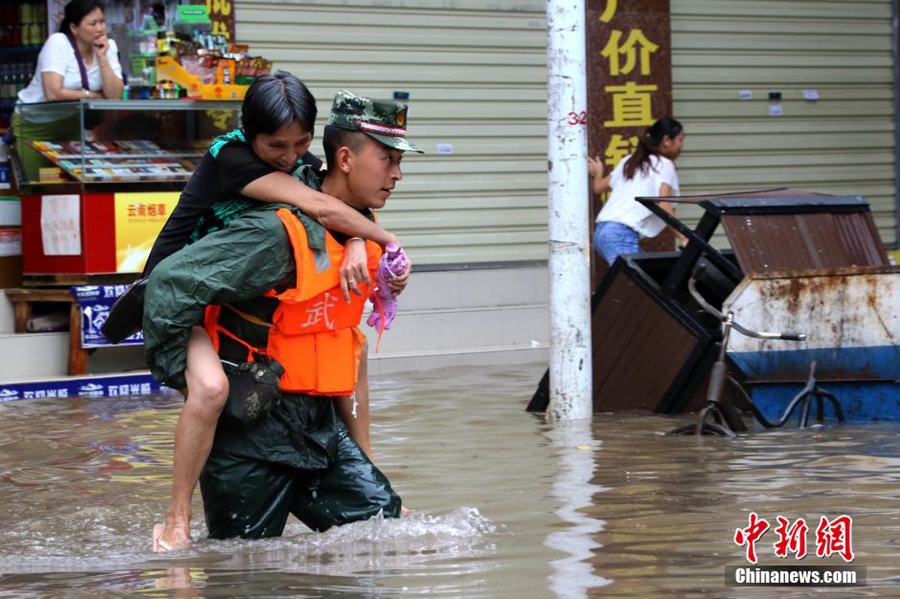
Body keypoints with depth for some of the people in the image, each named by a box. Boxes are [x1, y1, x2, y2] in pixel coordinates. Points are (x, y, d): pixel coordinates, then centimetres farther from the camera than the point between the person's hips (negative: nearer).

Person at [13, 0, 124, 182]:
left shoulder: (108, 46, -7)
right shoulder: (58, 43, -21)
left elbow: (115, 95, -16)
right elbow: (53, 93, -31)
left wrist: (102, 58, -23)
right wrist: (90, 95, -19)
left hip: (72, 123, 4)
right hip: (35, 124, -4)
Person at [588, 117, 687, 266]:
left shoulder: (630, 161, 23)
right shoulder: (664, 164, 2)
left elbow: (598, 187, 26)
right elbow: (663, 205, -11)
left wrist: (598, 173, 49)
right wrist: (683, 238, -14)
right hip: (622, 234, -9)